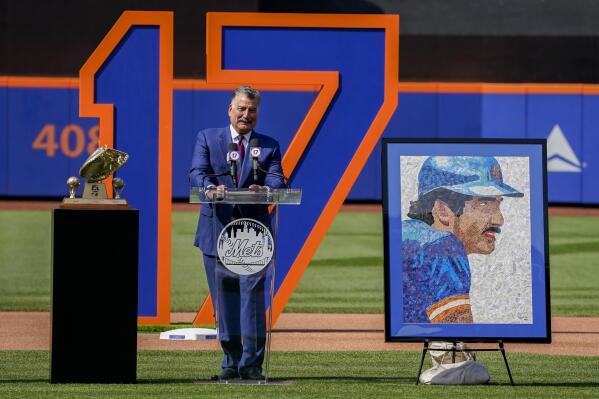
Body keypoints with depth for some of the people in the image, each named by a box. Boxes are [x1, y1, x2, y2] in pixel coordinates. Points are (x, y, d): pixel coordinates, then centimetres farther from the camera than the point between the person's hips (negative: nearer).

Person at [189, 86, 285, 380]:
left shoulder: (269, 146, 10)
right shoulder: (207, 138, 10)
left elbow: (276, 182, -4)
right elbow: (197, 173, -5)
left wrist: (262, 189, -29)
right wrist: (211, 187, -28)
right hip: (217, 231, 1)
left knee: (252, 295, -8)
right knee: (224, 298, 5)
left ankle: (251, 364, -6)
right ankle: (231, 361, 14)